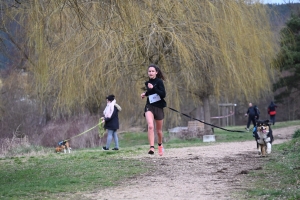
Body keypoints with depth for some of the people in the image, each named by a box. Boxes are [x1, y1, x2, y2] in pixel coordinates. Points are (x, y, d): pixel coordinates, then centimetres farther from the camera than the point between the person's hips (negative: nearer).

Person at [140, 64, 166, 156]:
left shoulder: (159, 82, -7)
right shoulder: (147, 83, 9)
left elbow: (163, 94, -17)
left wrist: (153, 88, -24)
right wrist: (145, 94, 7)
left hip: (158, 107, -2)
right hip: (149, 107, 2)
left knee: (159, 130, 11)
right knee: (150, 126, -23)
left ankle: (160, 145, 40)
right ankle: (151, 148, -30)